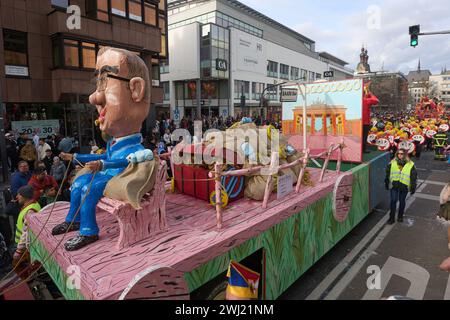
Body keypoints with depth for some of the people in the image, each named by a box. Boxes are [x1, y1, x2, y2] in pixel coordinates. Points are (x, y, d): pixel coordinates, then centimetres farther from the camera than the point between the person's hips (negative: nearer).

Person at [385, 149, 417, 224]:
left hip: (404, 187, 0)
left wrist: (413, 188, 1)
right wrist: (387, 184, 13)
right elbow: (387, 174, 10)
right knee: (393, 200, -4)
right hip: (394, 185, 0)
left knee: (402, 201, 12)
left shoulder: (410, 165, -3)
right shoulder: (392, 163, 1)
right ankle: (392, 218, 5)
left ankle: (400, 216, 32)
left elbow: (414, 177, 2)